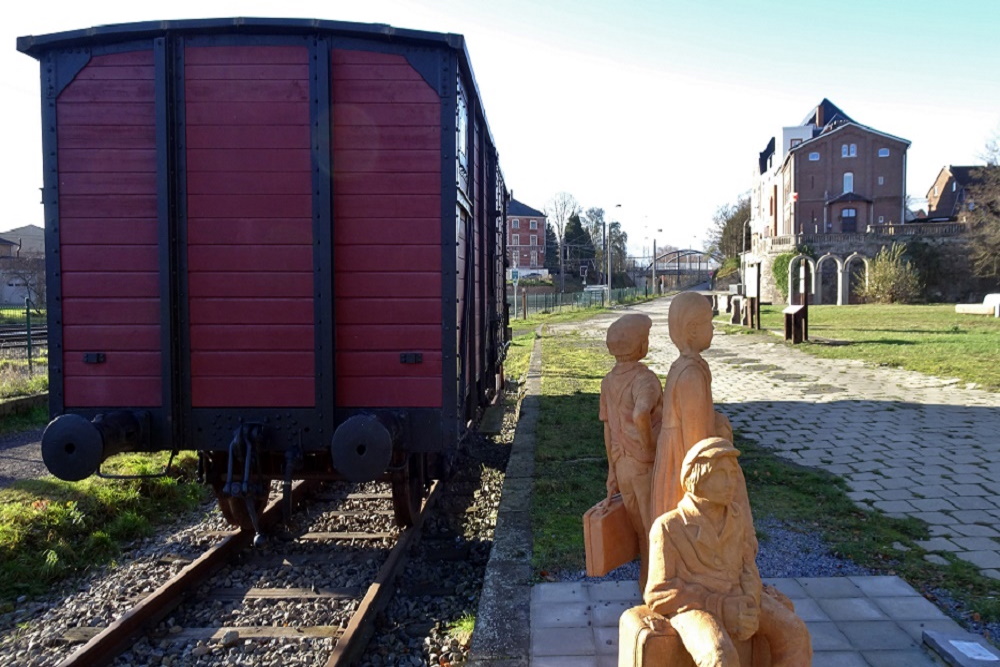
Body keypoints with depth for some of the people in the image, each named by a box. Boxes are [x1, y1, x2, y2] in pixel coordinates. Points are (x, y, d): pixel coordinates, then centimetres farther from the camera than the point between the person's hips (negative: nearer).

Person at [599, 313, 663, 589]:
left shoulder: (609, 381, 4)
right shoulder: (645, 378, -21)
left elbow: (607, 429, 9)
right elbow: (640, 415, -41)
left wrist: (613, 472, 16)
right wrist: (650, 447, -23)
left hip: (624, 465, 7)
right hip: (649, 467, -7)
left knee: (640, 530, 21)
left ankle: (647, 584, 34)